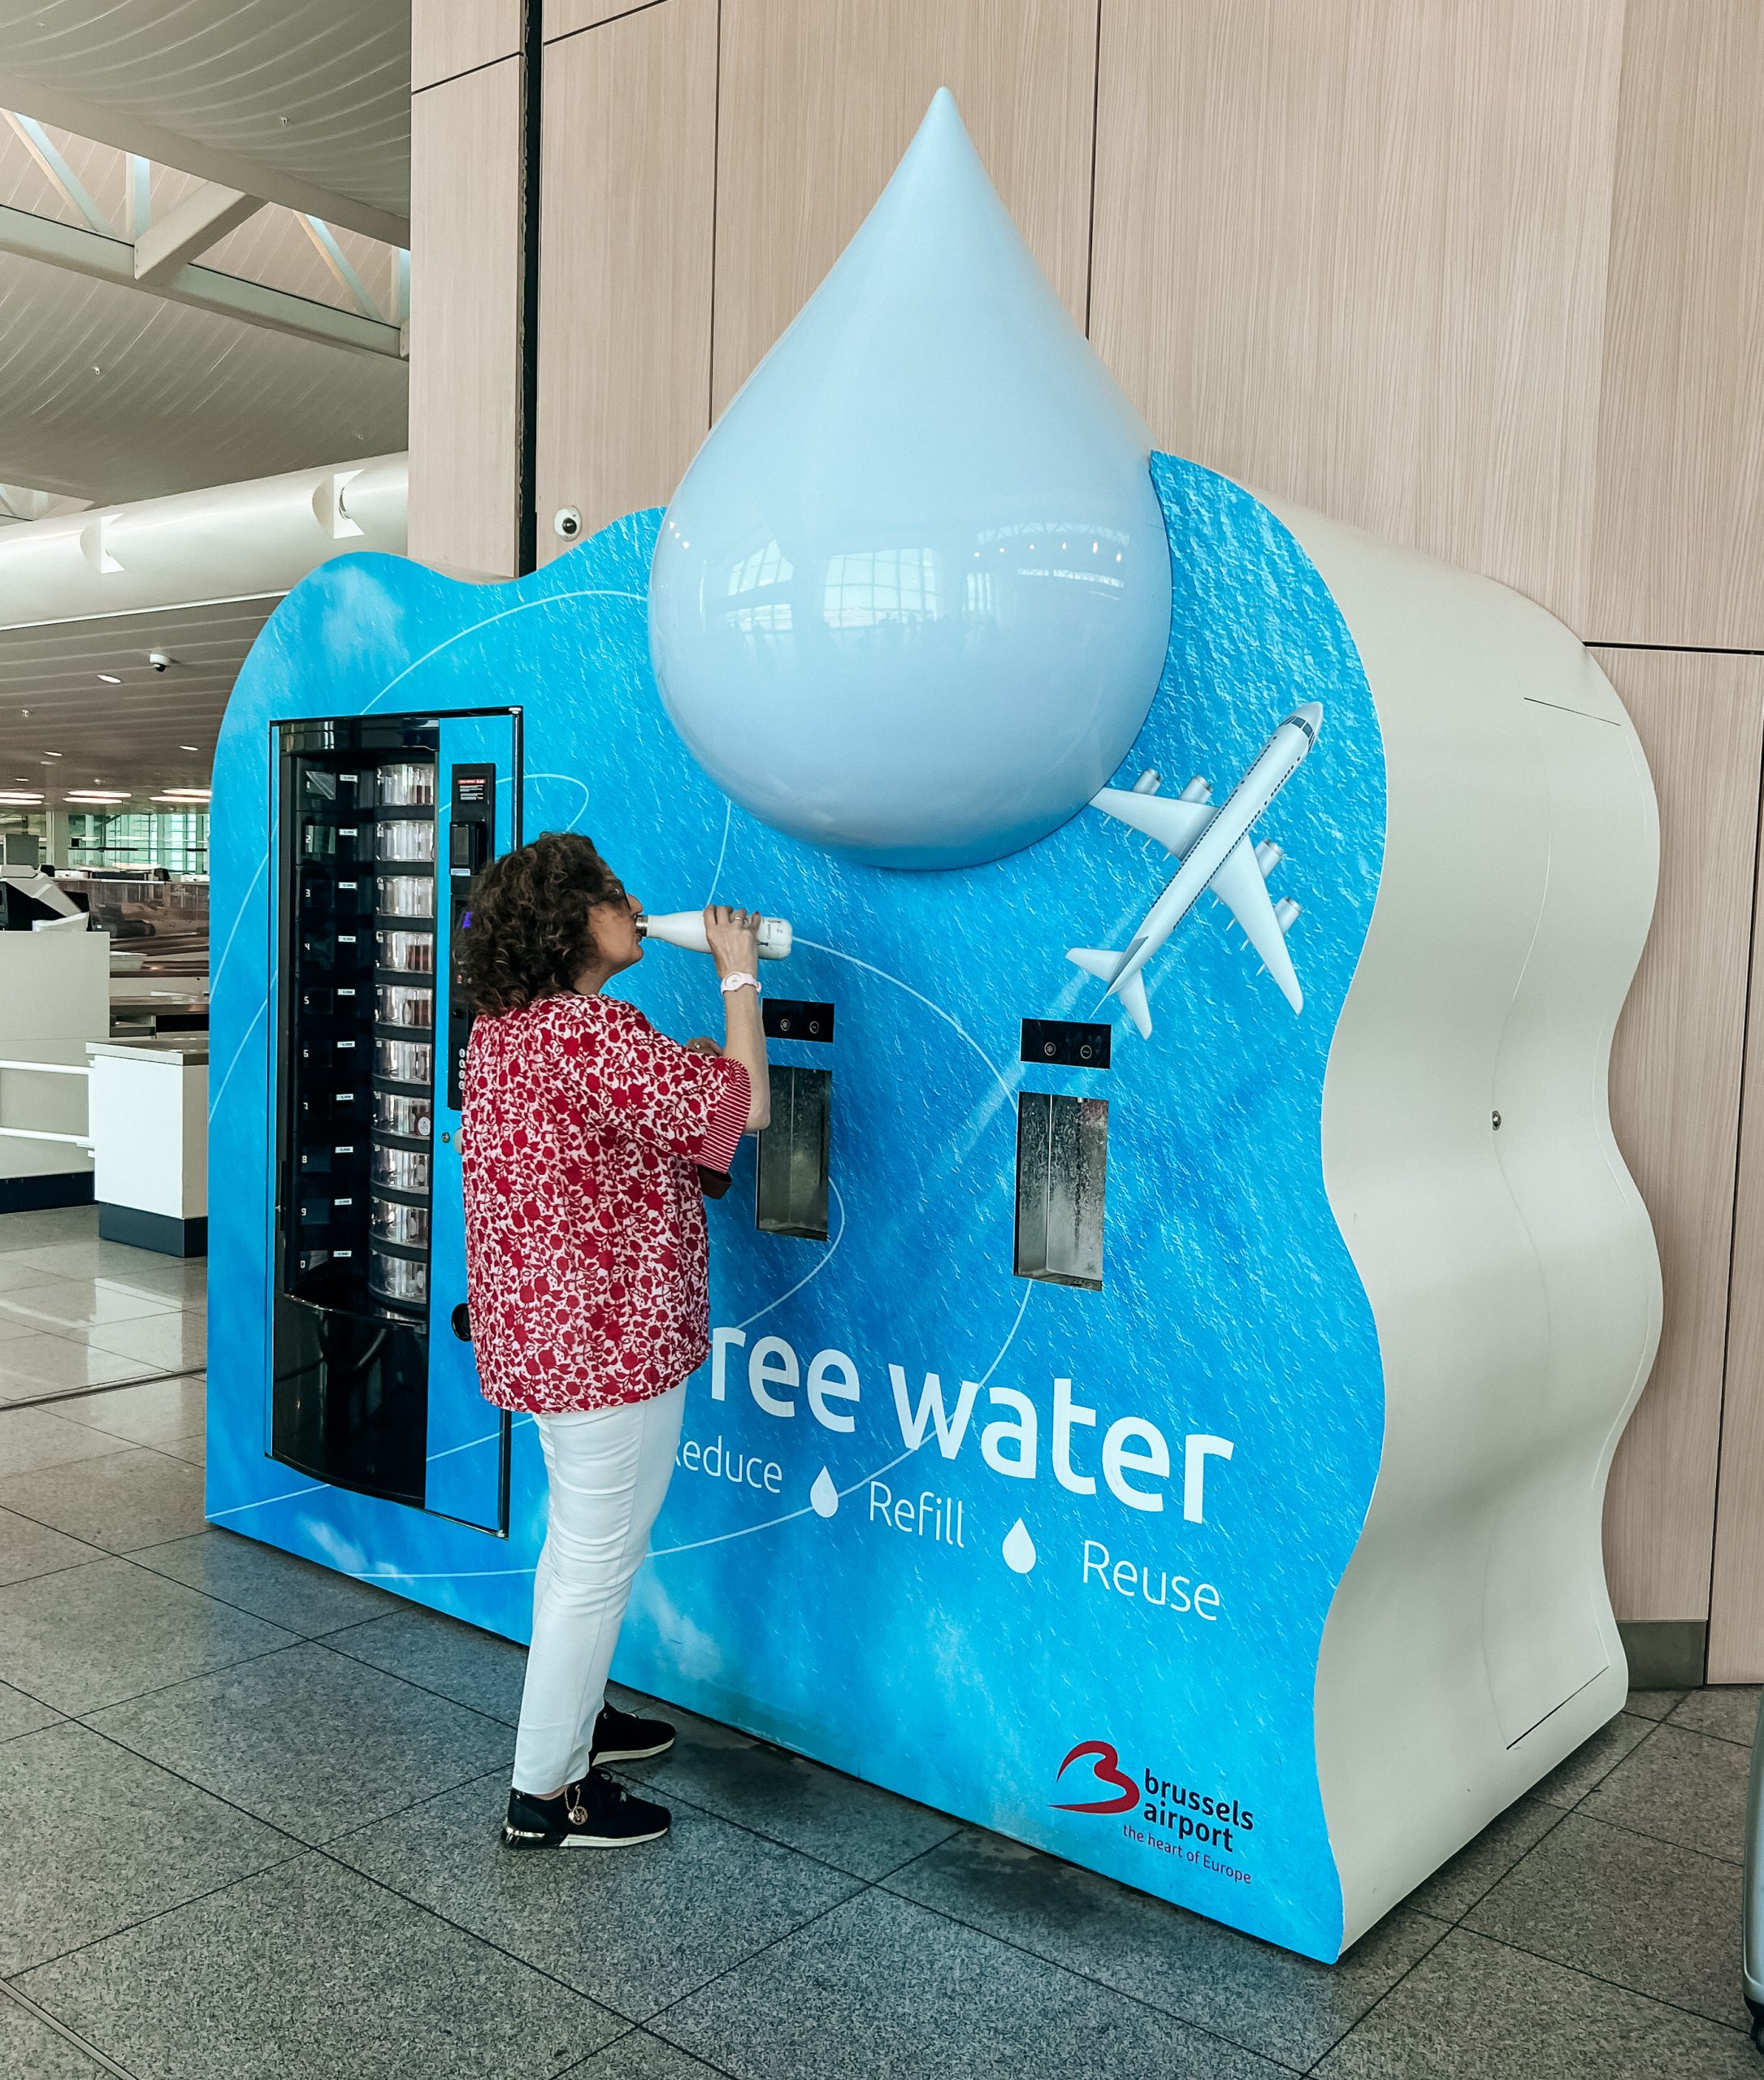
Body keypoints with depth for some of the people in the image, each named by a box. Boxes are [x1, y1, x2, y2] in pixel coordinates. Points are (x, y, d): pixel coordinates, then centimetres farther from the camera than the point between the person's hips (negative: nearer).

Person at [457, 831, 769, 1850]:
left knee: (579, 1539, 26)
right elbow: (743, 1104, -23)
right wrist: (738, 974, -12)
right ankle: (546, 1793, 16)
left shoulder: (501, 1029, 8)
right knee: (600, 1558, 3)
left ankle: (573, 1713, 44)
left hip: (542, 1328, 11)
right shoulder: (592, 1032, -24)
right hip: (610, 1339, -10)